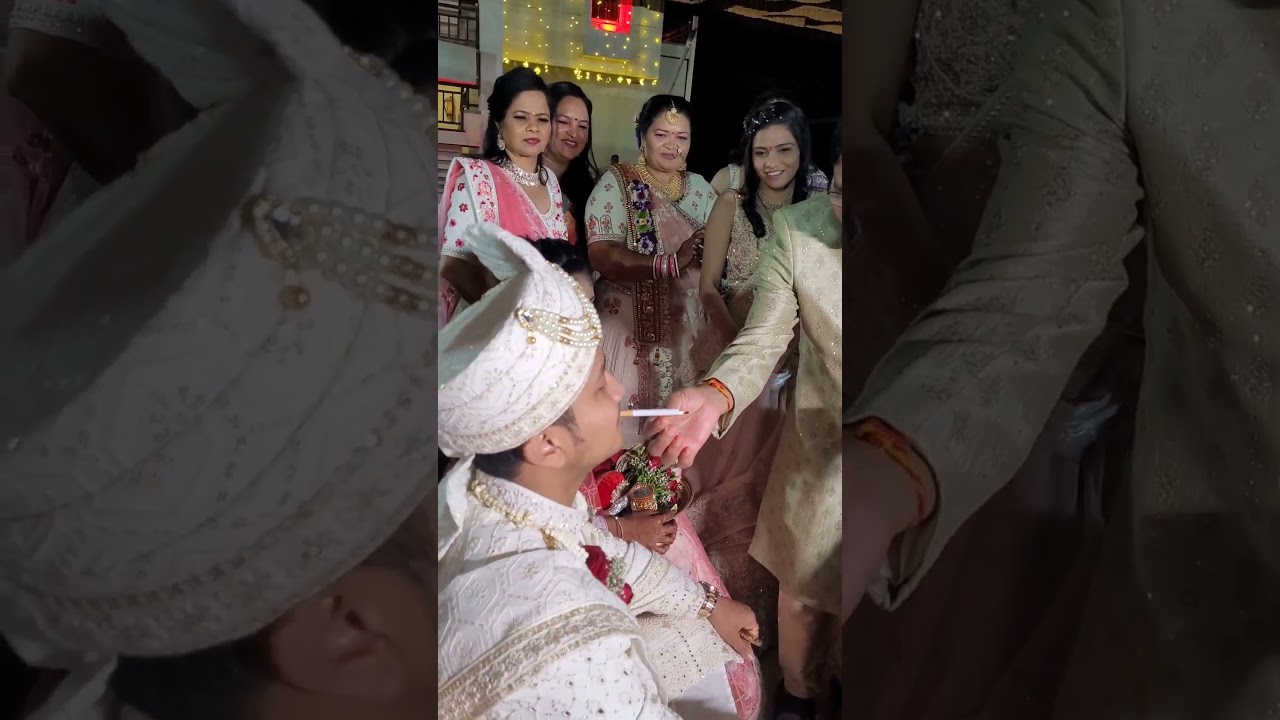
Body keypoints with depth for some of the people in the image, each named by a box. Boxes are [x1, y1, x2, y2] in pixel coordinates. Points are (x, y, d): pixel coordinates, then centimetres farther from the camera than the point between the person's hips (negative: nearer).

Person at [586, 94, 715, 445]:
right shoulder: (617, 182, -6)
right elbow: (602, 257, -19)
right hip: (631, 328, -5)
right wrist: (672, 263, -26)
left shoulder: (700, 188, 11)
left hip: (689, 330, 5)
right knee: (625, 429, 1)